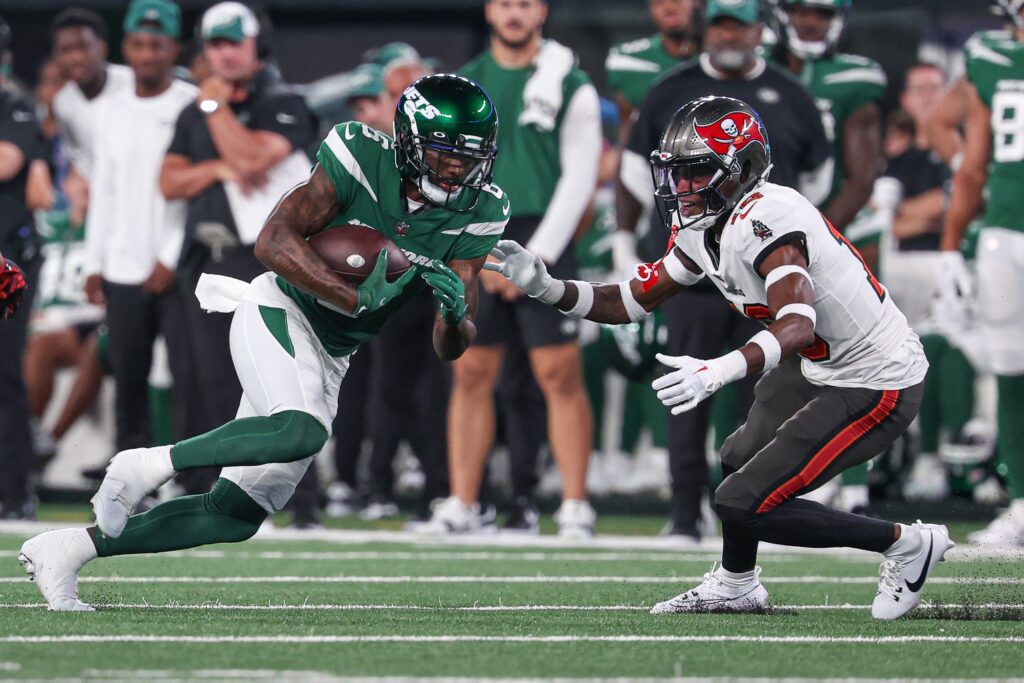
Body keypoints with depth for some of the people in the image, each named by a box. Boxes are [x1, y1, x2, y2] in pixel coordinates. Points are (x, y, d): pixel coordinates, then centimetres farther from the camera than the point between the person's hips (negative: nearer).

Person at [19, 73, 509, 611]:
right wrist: (360, 298, -30)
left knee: (239, 515, 3)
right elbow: (273, 242, -21)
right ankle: (147, 466, -17)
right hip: (281, 312, -6)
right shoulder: (362, 159, -16)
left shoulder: (476, 216, -3)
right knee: (301, 432, -36)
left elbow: (451, 349, -2)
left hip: (328, 361, 6)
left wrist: (455, 319, -27)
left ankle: (68, 550, 14)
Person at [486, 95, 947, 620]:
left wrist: (718, 372, -56)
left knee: (744, 504, -9)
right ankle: (736, 585, 51)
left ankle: (907, 544, 4)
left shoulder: (765, 220, -29)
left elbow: (798, 325, -43)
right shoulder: (704, 229, 1)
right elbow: (634, 301, 9)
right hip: (819, 368, 10)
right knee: (742, 460, 26)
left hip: (877, 388, -10)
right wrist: (546, 288, -3)